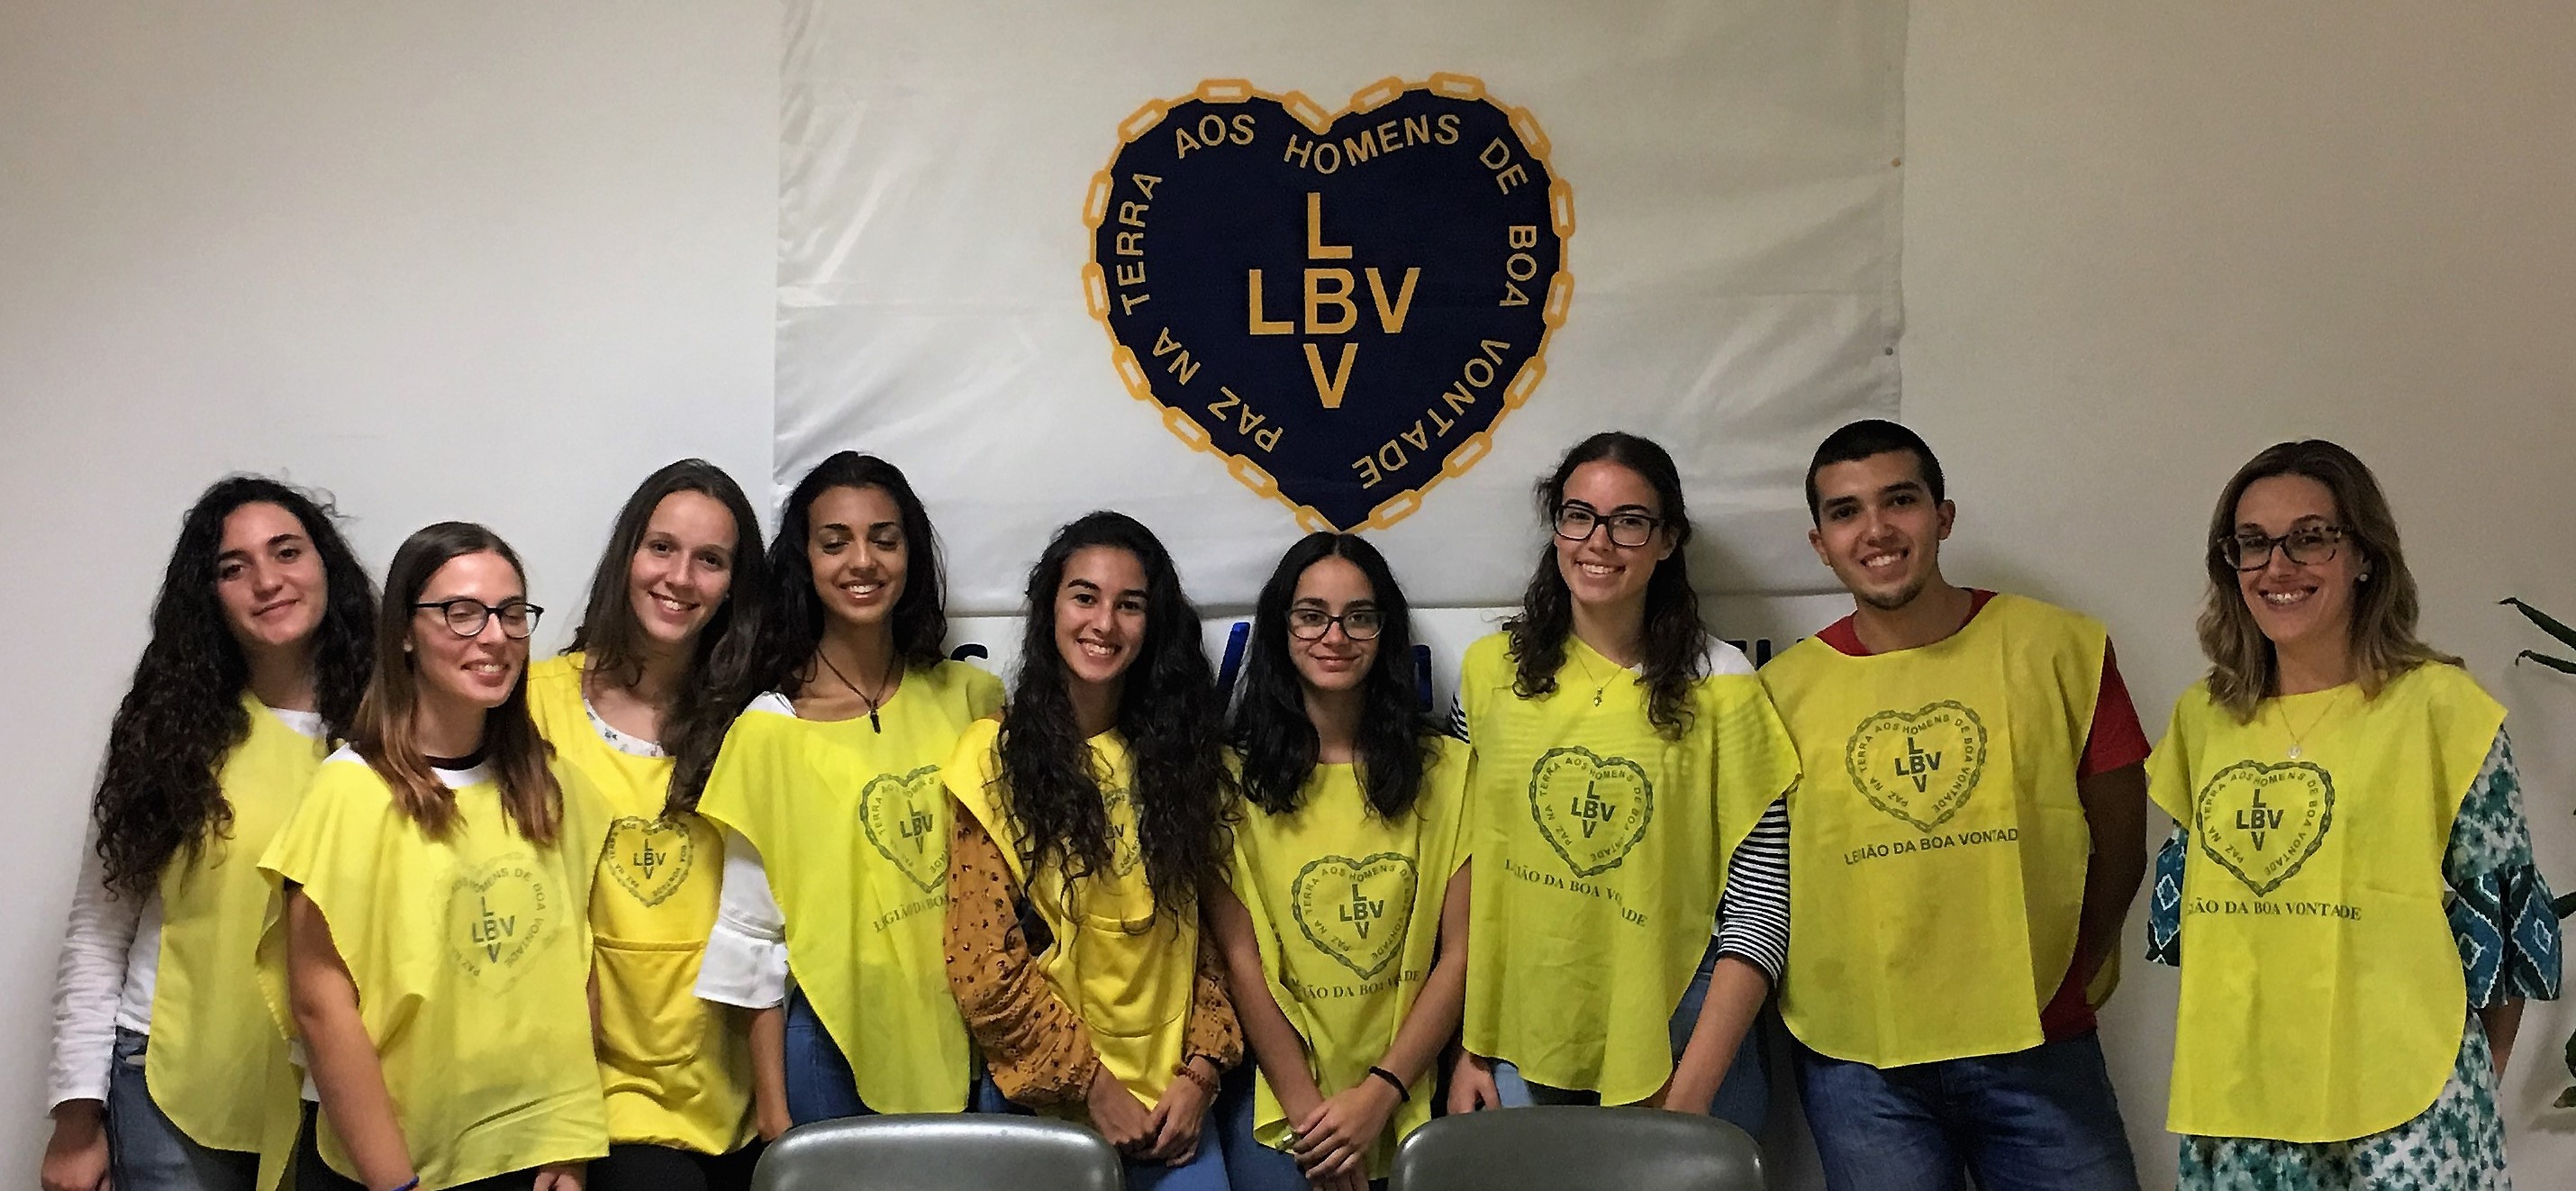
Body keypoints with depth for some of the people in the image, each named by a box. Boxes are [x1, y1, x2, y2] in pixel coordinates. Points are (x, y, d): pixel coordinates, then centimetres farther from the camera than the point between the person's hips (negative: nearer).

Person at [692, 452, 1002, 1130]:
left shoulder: (970, 697, 1)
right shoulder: (769, 729, -8)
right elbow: (752, 935, -5)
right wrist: (774, 1115, -5)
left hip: (964, 1038, 3)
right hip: (835, 1046, -3)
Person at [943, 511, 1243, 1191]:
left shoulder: (1178, 752, 5)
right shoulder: (997, 757, -7)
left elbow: (1210, 935, 6)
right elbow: (985, 967, -10)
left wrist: (1201, 1070, -5)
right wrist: (1092, 1085, -11)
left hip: (1170, 1097, 3)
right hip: (1045, 1100, -3)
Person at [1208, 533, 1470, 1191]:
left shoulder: (1446, 769, 4)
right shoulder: (1239, 774, 1)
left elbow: (1460, 955, 1)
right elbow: (1240, 959, -2)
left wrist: (1379, 1097, -7)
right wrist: (1306, 1107, -9)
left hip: (1407, 1084, 1)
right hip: (1278, 1085, -1)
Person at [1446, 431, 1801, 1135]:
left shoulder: (1719, 687, -7)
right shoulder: (1492, 671, 1)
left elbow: (1760, 906, -8)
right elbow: (1466, 870, 6)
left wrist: (1693, 1090, -14)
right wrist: (1469, 1049, 3)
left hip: (1678, 1047, -2)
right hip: (1518, 1051, 2)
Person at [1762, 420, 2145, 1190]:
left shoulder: (2060, 650, 0)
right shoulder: (1783, 690, 0)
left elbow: (2119, 843, 5)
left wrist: (2057, 982, -1)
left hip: (2038, 1047, 0)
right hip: (1857, 1065, 0)